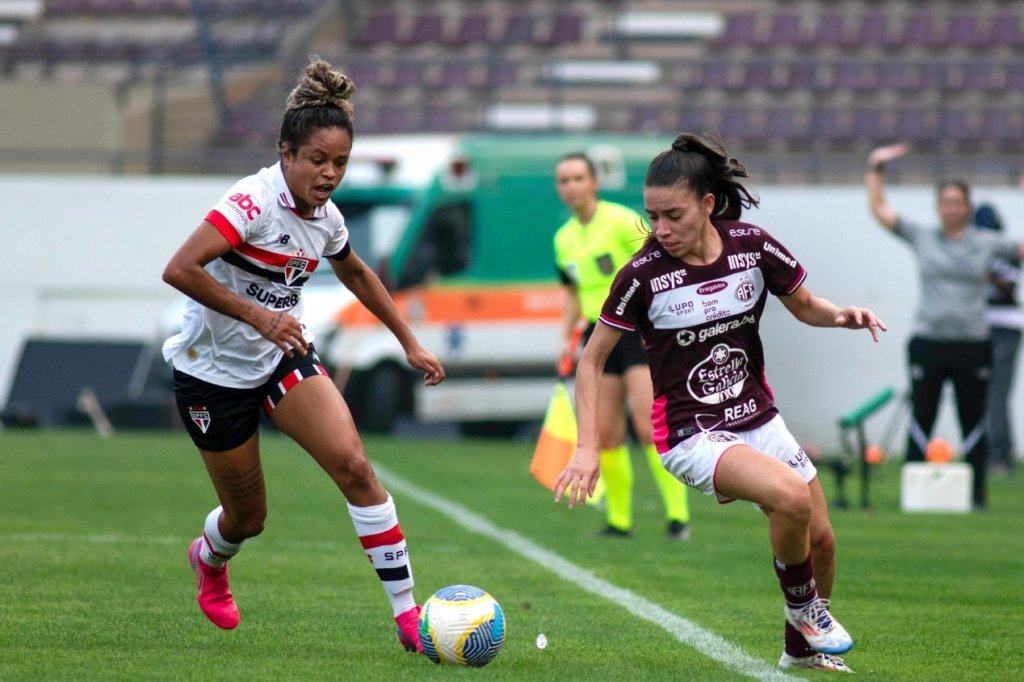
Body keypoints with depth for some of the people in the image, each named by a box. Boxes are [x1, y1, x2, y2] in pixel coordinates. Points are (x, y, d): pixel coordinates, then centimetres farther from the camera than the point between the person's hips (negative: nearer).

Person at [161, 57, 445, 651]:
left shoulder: (326, 217, -2)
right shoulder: (256, 200, -24)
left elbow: (358, 275, 21)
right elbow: (179, 270, -34)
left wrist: (411, 344, 23)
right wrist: (258, 316, -36)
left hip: (284, 357, 5)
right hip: (215, 372, -5)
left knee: (354, 464, -17)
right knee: (248, 517, 7)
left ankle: (408, 615, -15)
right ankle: (209, 559, 47)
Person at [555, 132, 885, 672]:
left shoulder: (753, 247, -9)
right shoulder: (643, 274, -16)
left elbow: (805, 307, 9)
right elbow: (592, 359, -6)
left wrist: (843, 315, -14)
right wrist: (587, 448, -12)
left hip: (757, 419, 5)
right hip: (691, 436, -5)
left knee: (820, 540, 8)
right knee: (792, 496, -29)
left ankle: (802, 645, 36)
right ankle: (802, 605, -1)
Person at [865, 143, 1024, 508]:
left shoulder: (987, 243, 7)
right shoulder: (921, 238, 7)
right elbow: (879, 209, 8)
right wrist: (875, 169, 4)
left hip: (972, 344, 0)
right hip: (928, 342, 0)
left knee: (973, 422, 4)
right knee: (921, 421, 1)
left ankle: (977, 493, 10)